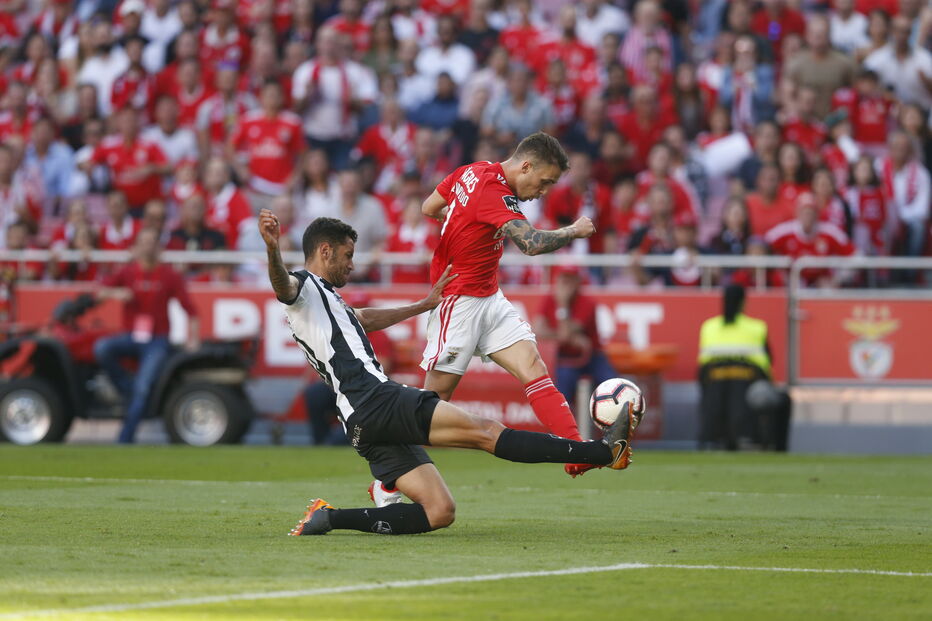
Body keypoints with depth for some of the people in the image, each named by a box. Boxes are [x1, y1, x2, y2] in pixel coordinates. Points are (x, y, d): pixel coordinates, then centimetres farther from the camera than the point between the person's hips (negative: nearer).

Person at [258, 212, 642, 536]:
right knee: (485, 431, -14)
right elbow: (282, 285, -23)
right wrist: (272, 250, -45)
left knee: (440, 513, 1)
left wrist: (424, 305, 58)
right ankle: (604, 451, -19)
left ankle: (330, 518, -6)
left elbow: (366, 319, 50)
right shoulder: (304, 287, 2)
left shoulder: (326, 299, 31)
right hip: (376, 401, -10)